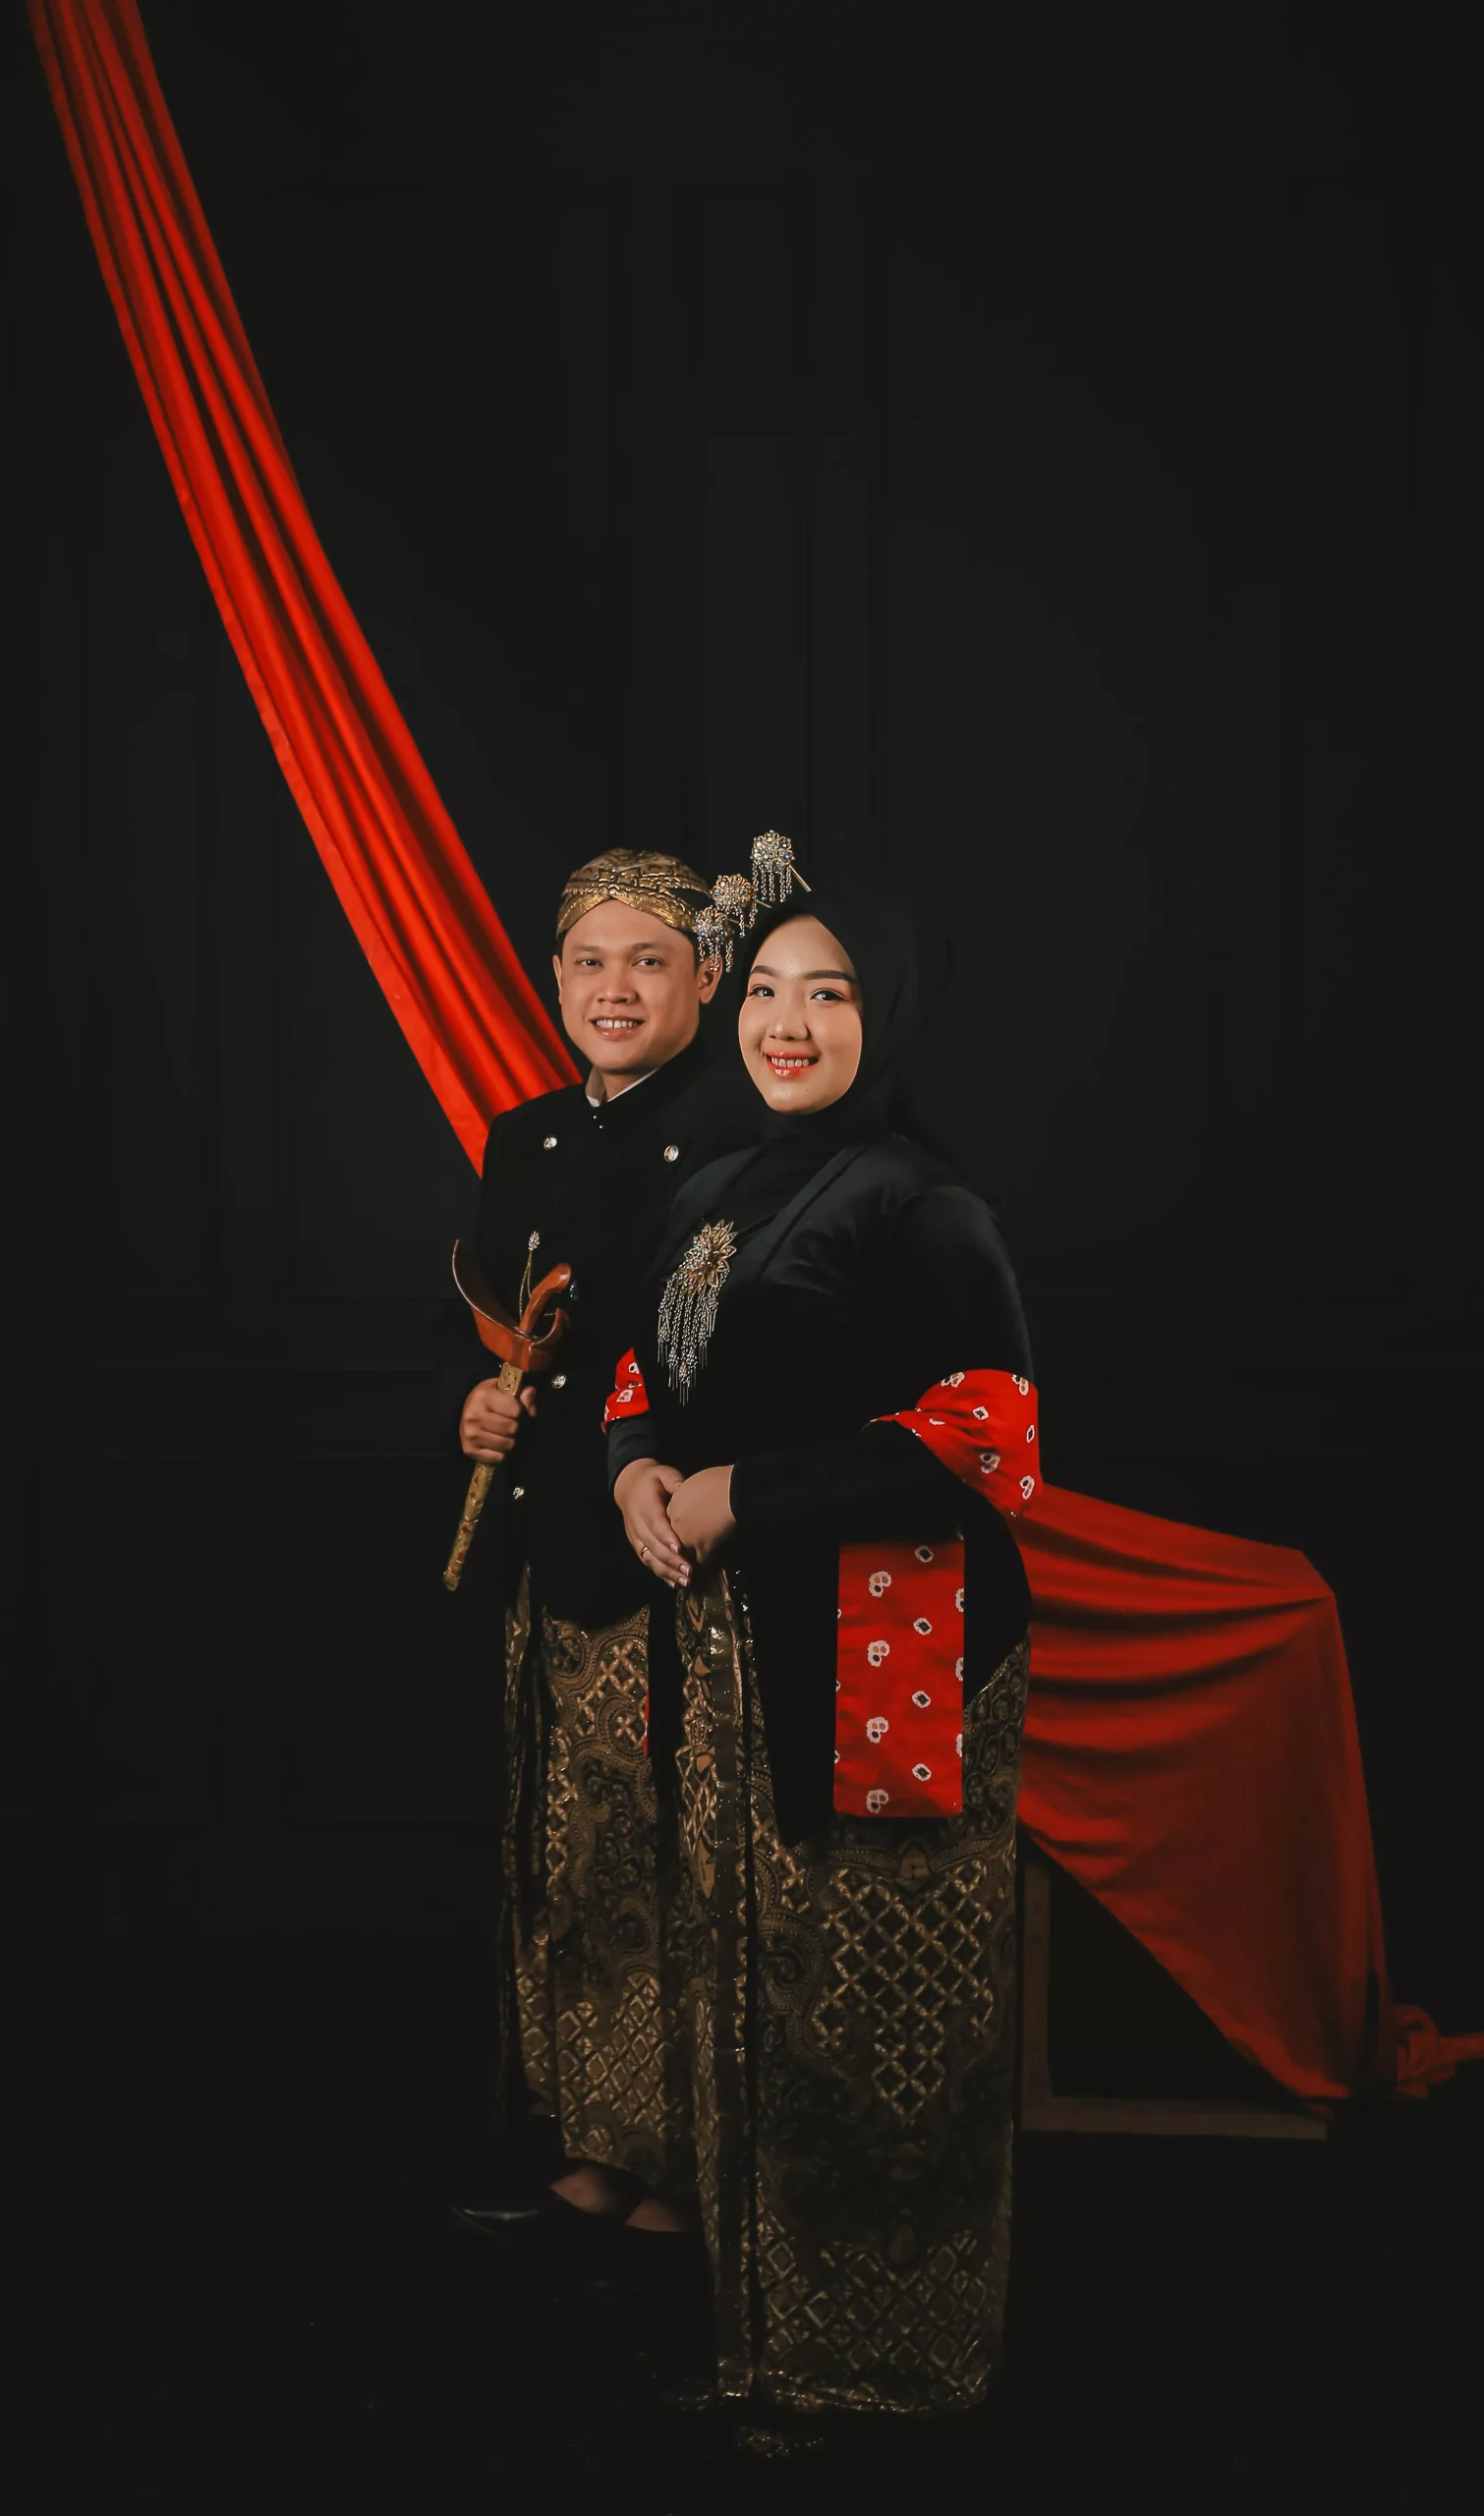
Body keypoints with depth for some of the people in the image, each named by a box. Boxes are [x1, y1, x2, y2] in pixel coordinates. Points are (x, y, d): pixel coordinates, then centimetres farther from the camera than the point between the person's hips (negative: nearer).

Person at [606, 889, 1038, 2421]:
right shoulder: (715, 1197, 12)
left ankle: (889, 2346, 20)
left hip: (878, 1657, -7)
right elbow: (650, 1367, 23)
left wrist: (745, 1494, -17)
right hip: (734, 1643, 7)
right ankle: (760, 2308, 30)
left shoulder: (916, 1204, -12)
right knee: (745, 1966, 14)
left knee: (870, 2007, 2)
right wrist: (634, 1465, -1)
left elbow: (994, 1437, -19)